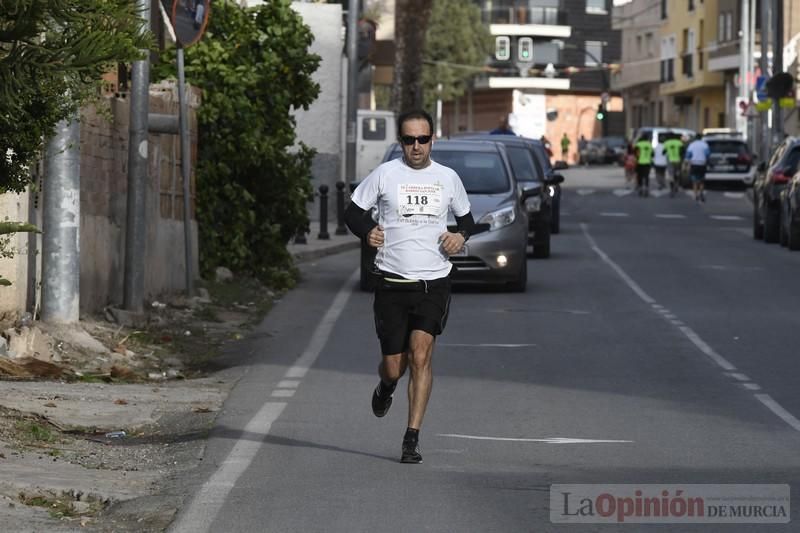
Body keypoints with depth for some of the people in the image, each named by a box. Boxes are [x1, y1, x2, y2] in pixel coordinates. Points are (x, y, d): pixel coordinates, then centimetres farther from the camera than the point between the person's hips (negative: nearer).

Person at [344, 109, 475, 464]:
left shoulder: (448, 178, 8)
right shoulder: (385, 174, 1)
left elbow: (466, 218, 22)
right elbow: (353, 211, 9)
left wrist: (461, 235, 0)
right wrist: (367, 232, -11)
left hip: (434, 282, 0)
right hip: (392, 282, 0)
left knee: (420, 354, -15)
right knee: (394, 366, 2)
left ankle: (412, 439, -11)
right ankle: (386, 387, 41)